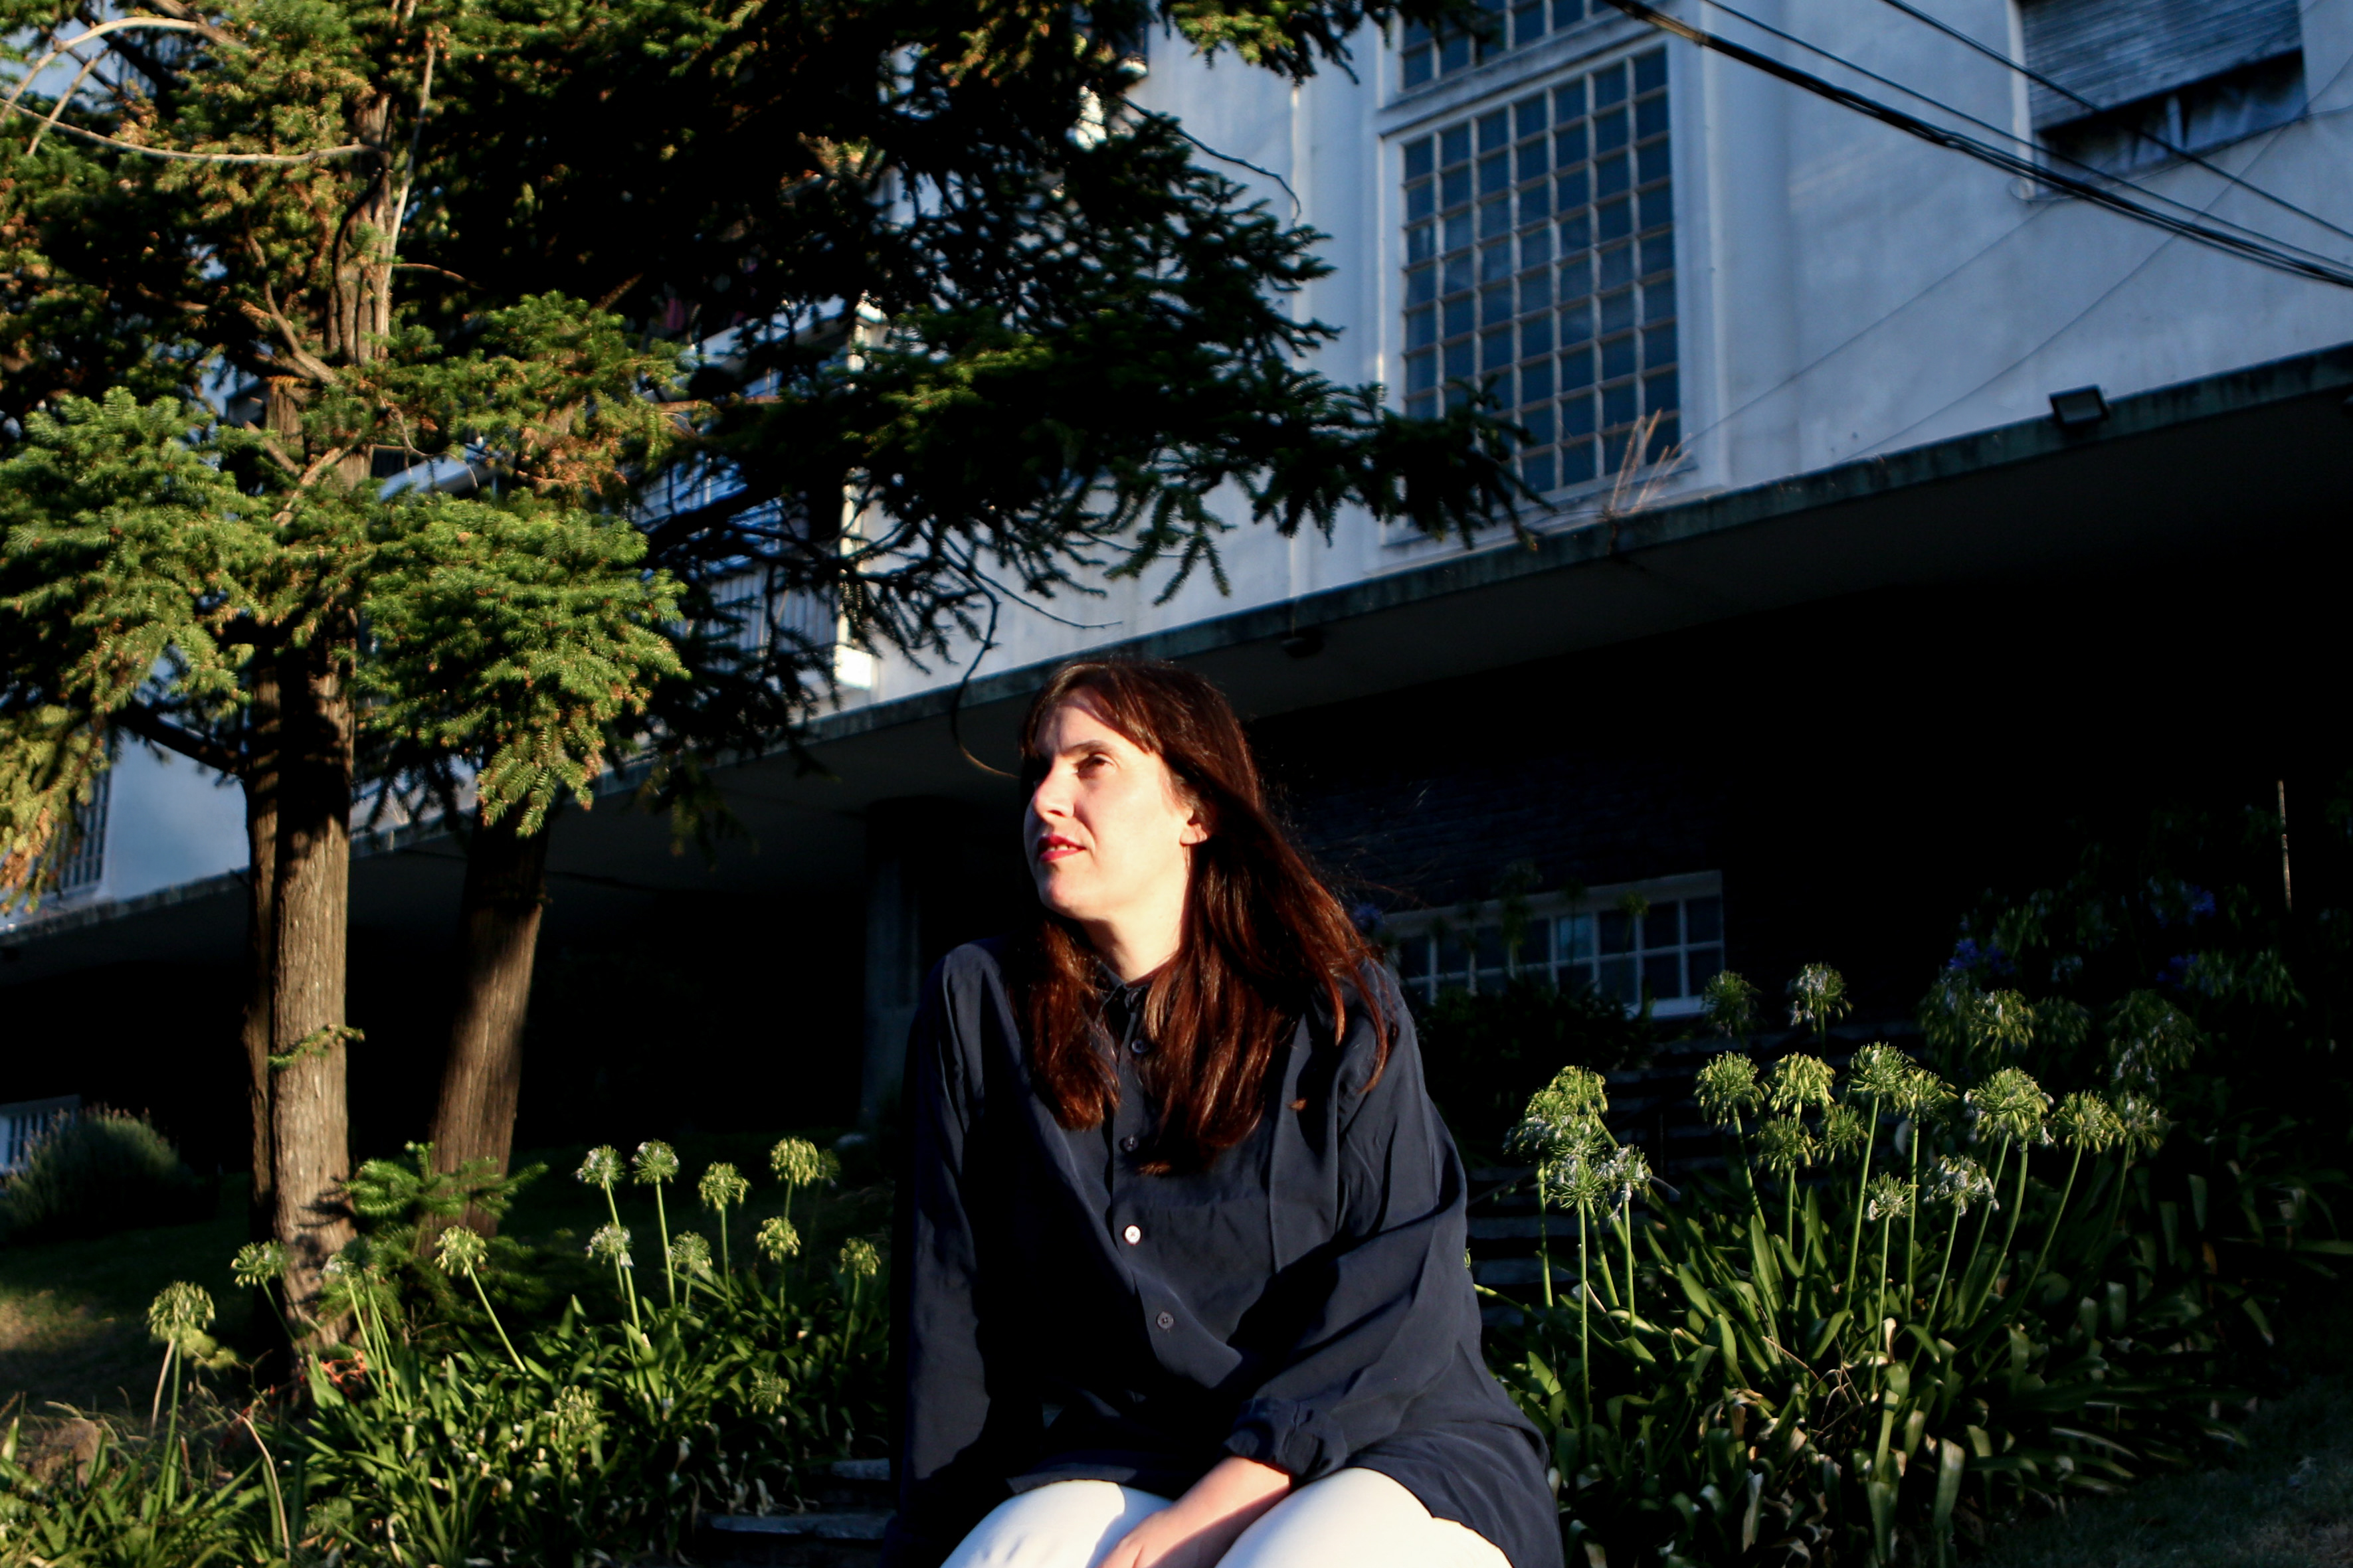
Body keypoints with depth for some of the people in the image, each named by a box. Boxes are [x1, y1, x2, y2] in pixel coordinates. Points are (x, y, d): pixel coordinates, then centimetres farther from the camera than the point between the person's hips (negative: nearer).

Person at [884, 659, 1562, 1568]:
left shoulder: (1339, 1008, 0)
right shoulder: (978, 1004, 6)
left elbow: (1404, 1289, -10)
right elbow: (949, 1300, 6)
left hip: (1389, 1449, -2)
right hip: (1120, 1472, 2)